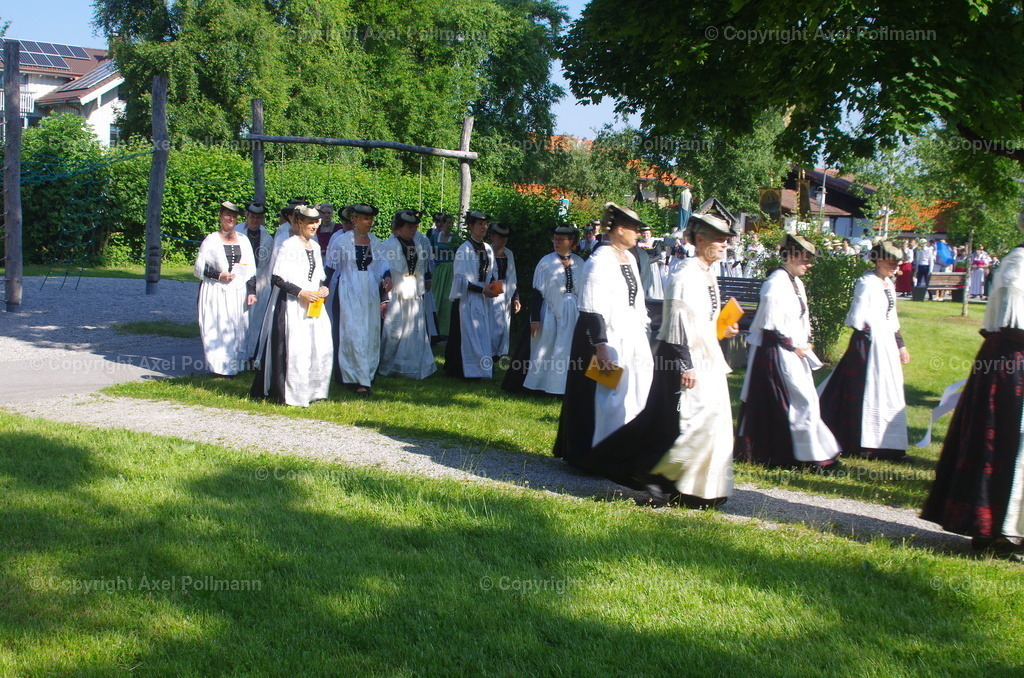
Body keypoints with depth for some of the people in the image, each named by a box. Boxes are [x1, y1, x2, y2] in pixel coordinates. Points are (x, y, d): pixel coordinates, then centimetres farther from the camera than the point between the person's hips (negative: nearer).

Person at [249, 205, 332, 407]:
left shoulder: (315, 246, 14)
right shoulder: (289, 246, -10)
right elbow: (276, 278, -14)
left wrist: (323, 287, 2)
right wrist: (300, 292, -18)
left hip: (312, 305, 8)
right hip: (291, 305, -7)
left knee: (320, 348, 5)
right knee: (294, 349, -7)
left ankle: (312, 391, 16)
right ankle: (292, 394, 2)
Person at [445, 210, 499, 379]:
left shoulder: (488, 249, 9)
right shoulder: (464, 249, -13)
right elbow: (460, 279, -15)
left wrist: (493, 286, -1)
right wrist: (482, 290, -19)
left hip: (484, 301, 7)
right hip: (468, 300, -7)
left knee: (485, 335, 9)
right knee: (469, 334, -2)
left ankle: (481, 368, 18)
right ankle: (469, 370, 6)